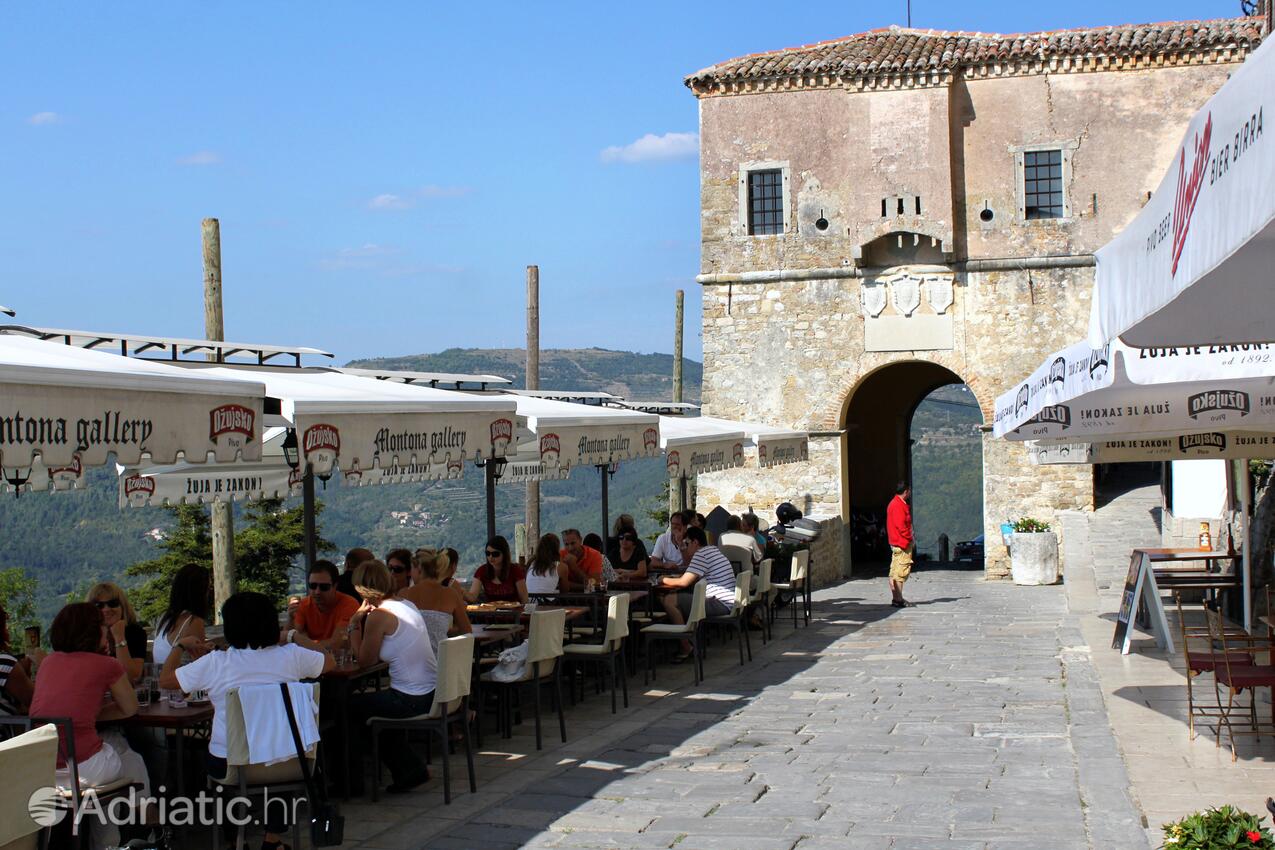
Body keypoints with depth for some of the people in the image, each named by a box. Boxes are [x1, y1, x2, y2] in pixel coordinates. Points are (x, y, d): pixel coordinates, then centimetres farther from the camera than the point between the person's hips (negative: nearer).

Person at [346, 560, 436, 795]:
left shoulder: (379, 615, -15)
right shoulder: (407, 605, 11)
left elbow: (364, 660, -4)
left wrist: (354, 625, 2)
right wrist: (360, 622, 11)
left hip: (411, 702, -8)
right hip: (432, 696, 8)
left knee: (349, 706, 11)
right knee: (375, 702, 31)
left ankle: (352, 782, 24)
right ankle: (410, 770, 29)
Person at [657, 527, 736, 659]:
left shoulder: (701, 554, -9)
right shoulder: (713, 550, 21)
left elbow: (684, 582, -14)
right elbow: (690, 578, 28)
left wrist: (665, 580, 3)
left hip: (719, 604, -11)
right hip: (728, 604, 11)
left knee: (668, 600, -15)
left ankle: (686, 648, -11)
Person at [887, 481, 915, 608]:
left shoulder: (895, 503, 16)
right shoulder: (899, 505, -16)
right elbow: (901, 526, -21)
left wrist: (909, 538, 17)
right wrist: (910, 539, -12)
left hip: (896, 543, 11)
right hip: (902, 543, -11)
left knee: (895, 572, 11)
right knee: (901, 571, -8)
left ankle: (896, 598, 16)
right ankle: (898, 600, -7)